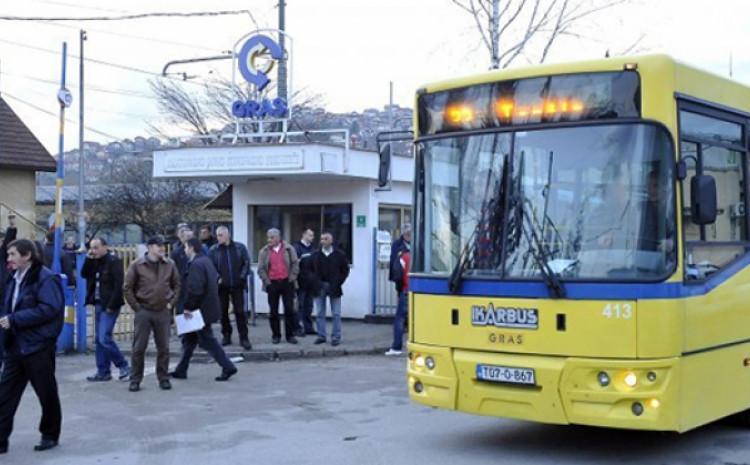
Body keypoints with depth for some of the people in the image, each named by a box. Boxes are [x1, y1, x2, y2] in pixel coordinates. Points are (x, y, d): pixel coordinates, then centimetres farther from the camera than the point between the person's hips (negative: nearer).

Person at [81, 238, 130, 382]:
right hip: (98, 304, 8)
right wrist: (89, 259, -3)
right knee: (99, 339, 10)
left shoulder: (114, 261, -12)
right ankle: (103, 372, 16)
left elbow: (119, 285, -17)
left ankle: (124, 366, 1)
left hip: (109, 306, -8)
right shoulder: (95, 262, 13)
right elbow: (84, 274, 8)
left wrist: (111, 305, -19)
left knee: (104, 338, -13)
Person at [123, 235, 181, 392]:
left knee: (163, 347, 7)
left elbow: (176, 285, 13)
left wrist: (171, 303, 4)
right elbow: (127, 288, 0)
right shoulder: (137, 265, -4)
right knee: (139, 347, 2)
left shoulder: (170, 265, 3)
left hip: (163, 312, 2)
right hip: (143, 312, -2)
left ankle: (163, 378, 18)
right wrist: (136, 307, -4)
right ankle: (135, 380, 12)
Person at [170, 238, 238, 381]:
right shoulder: (207, 261, 12)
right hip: (208, 306, 10)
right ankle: (181, 370, 24)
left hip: (201, 309, -10)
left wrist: (188, 307, -16)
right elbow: (215, 280, 18)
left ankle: (227, 367, -2)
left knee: (207, 340, -3)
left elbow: (194, 289, -25)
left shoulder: (196, 264, -18)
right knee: (189, 338, 17)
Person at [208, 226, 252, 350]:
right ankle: (226, 335, 19)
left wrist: (242, 277, -7)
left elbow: (246, 263, 2)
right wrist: (217, 278, -10)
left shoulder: (240, 247, 1)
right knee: (223, 312, 7)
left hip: (237, 285, -1)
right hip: (222, 286, 1)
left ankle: (244, 337, 3)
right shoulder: (214, 250, 1)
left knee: (240, 311, -2)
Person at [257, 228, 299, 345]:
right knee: (274, 311, 5)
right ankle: (276, 335, 13)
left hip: (287, 283, 0)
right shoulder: (264, 251, 4)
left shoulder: (289, 249, 3)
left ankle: (290, 335, 9)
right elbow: (261, 269, 2)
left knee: (289, 310, 0)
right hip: (272, 284, 1)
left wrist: (292, 278, -4)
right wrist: (267, 281, -6)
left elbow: (295, 264, 4)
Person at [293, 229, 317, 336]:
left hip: (311, 282, 7)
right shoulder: (296, 247, -7)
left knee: (309, 305, 11)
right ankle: (299, 327, 3)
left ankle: (308, 327, 16)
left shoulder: (312, 248, 15)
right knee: (300, 305, -2)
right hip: (301, 282, -7)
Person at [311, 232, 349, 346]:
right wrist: (314, 282, 1)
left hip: (333, 287, -2)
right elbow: (311, 270, 12)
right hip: (320, 287, 2)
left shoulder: (339, 255, -1)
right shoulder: (315, 255, 6)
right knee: (320, 313, 5)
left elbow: (345, 270, 2)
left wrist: (338, 283, -6)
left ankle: (336, 337, 5)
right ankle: (321, 336, 12)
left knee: (336, 314, 0)